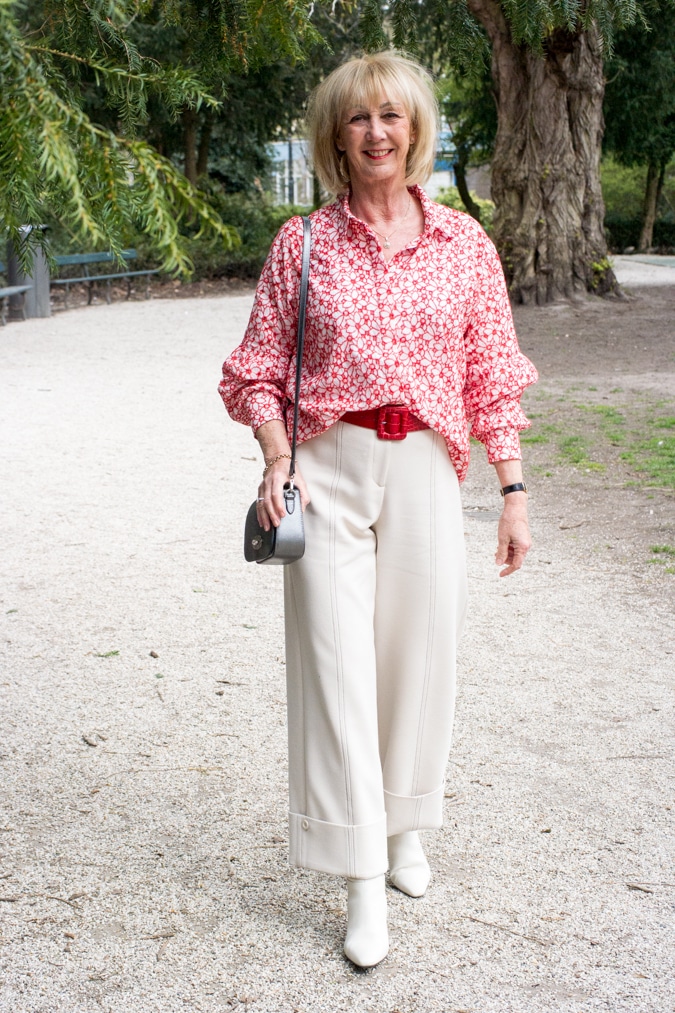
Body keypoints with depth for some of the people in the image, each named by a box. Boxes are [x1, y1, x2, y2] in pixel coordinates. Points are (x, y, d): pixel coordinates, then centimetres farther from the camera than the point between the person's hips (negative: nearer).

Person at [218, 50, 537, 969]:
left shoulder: (463, 242, 6)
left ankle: (404, 829, 35)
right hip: (328, 469, -1)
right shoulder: (304, 244, 4)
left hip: (423, 471, 1)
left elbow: (494, 378, 7)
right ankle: (362, 885, 10)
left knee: (420, 655, 9)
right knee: (336, 664, -2)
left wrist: (515, 491, 2)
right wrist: (276, 460, -10)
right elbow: (261, 369, 6)